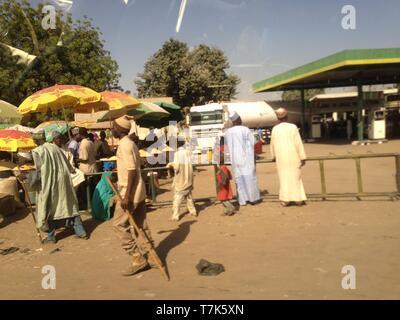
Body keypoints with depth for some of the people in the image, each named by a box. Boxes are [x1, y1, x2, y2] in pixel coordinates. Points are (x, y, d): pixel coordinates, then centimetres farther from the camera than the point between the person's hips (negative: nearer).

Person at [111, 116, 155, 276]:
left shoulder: (124, 144, -16)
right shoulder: (129, 142, 15)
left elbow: (131, 170, -22)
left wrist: (126, 195, -24)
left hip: (130, 193, -10)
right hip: (138, 191, 10)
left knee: (119, 224, -2)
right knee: (140, 225, 12)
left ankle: (138, 258, 0)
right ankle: (149, 256, 17)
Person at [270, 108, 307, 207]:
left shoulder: (275, 129, 0)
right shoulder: (293, 127, -9)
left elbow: (272, 144, 10)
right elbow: (298, 143, -10)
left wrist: (273, 156, 25)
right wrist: (302, 157, -5)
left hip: (281, 158, 2)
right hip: (293, 157, -2)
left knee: (284, 177, 10)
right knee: (295, 177, 9)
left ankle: (285, 200, 10)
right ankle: (298, 199, 12)